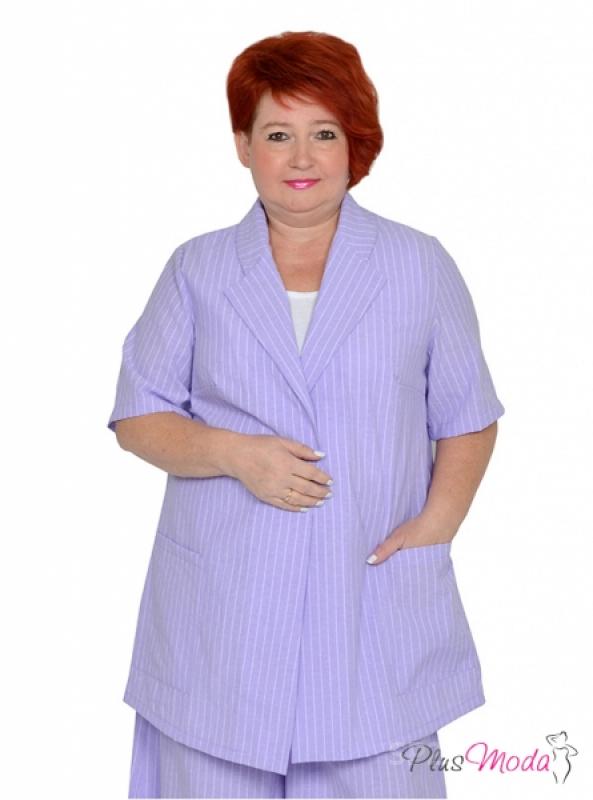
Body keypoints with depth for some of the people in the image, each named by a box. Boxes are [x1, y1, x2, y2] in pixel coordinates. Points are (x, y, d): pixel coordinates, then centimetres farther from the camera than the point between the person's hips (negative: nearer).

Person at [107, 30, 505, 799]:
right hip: (222, 606, 1)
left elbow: (468, 418, 9)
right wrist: (233, 454, -11)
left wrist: (436, 523, -6)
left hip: (378, 599, 0)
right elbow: (137, 416, 7)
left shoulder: (421, 266, 6)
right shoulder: (197, 269, 7)